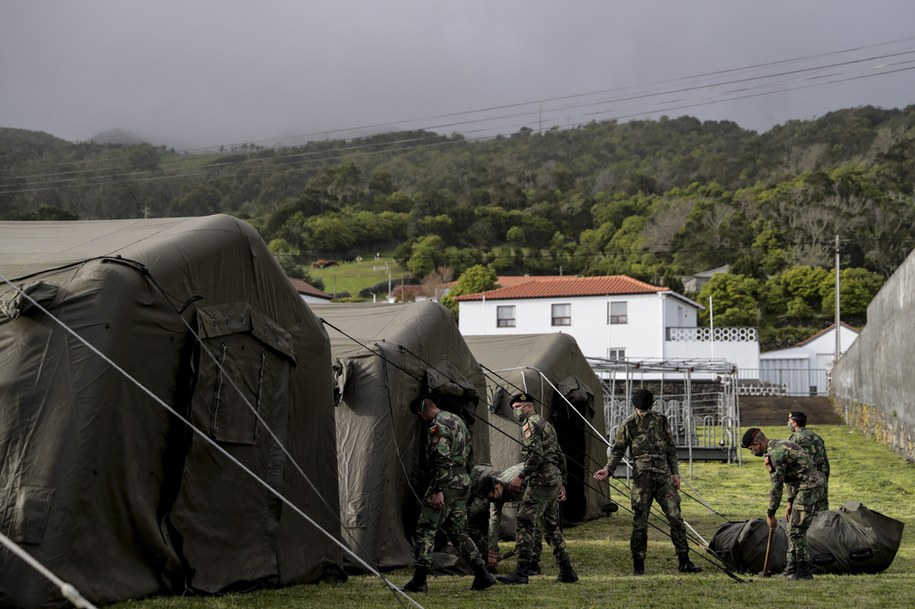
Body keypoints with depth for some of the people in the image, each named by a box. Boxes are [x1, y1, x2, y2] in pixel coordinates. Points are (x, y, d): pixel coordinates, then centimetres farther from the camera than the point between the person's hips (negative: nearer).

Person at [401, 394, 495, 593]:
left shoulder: (438, 426, -14)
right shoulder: (457, 420, 16)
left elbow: (442, 460, -22)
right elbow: (467, 455, 21)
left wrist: (438, 491, -23)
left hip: (446, 484, -9)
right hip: (463, 482, 9)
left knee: (425, 531, -3)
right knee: (457, 531, 14)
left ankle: (419, 580, -4)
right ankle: (482, 574, 7)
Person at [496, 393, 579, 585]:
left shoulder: (531, 424, -6)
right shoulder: (546, 424, 25)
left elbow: (536, 454, -21)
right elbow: (560, 456, 26)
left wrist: (520, 476, -21)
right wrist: (562, 483, 26)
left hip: (541, 481, -10)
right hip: (554, 480, 10)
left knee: (524, 524, -14)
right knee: (551, 528, 14)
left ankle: (522, 571, -20)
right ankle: (567, 572, 15)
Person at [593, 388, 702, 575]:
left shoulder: (661, 421, 9)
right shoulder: (627, 425, 1)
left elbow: (671, 449, 15)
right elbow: (618, 451, 2)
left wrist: (675, 472, 10)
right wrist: (608, 470, -12)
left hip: (664, 477, 3)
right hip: (642, 478, -3)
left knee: (676, 518, -1)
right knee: (640, 523, -3)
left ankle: (684, 562, 5)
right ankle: (638, 565, 6)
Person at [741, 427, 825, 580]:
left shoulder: (775, 453, -17)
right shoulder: (780, 446, 16)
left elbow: (776, 486, -16)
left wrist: (770, 514, -9)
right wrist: (790, 503, 20)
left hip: (808, 487, -11)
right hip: (810, 486, 11)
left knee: (797, 531, -7)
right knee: (792, 529, 14)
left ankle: (804, 571, -2)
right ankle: (792, 568, 19)